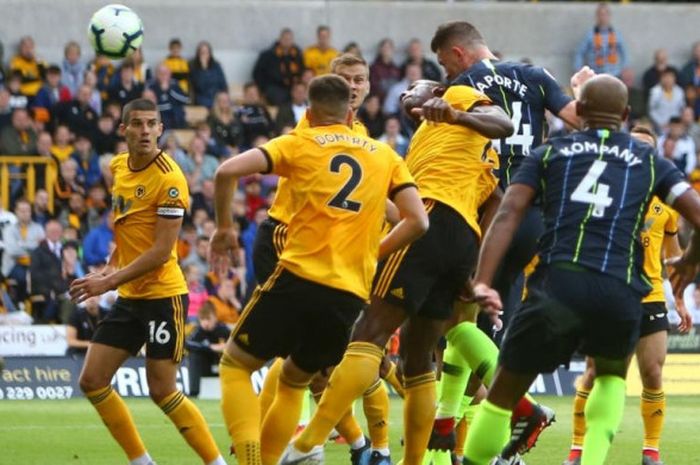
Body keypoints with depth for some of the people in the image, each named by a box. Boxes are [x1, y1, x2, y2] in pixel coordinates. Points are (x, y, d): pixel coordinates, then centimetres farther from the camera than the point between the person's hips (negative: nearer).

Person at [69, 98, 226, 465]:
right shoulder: (118, 167, 6)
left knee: (162, 391, -8)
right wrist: (112, 267, 12)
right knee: (92, 382, 3)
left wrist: (110, 282, -20)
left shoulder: (169, 179, -17)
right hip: (129, 297, 8)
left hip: (163, 296, -8)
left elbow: (162, 251, -20)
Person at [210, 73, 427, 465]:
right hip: (351, 295, 4)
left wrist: (224, 228, 9)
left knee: (235, 365, 12)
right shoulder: (385, 155, 16)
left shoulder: (299, 143, 8)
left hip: (299, 279, -3)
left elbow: (228, 172, -5)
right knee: (294, 382, 25)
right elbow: (418, 222, 7)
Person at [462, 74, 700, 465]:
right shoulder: (649, 161, 20)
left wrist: (483, 282, -4)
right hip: (622, 292, 1)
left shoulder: (550, 153, 18)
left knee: (505, 392, 12)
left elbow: (509, 213, 4)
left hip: (559, 283, -1)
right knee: (612, 375, 29)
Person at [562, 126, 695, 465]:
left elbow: (672, 253, 17)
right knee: (594, 372, -3)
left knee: (652, 375, -2)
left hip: (650, 299, 2)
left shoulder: (665, 199, 7)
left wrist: (680, 302, 16)